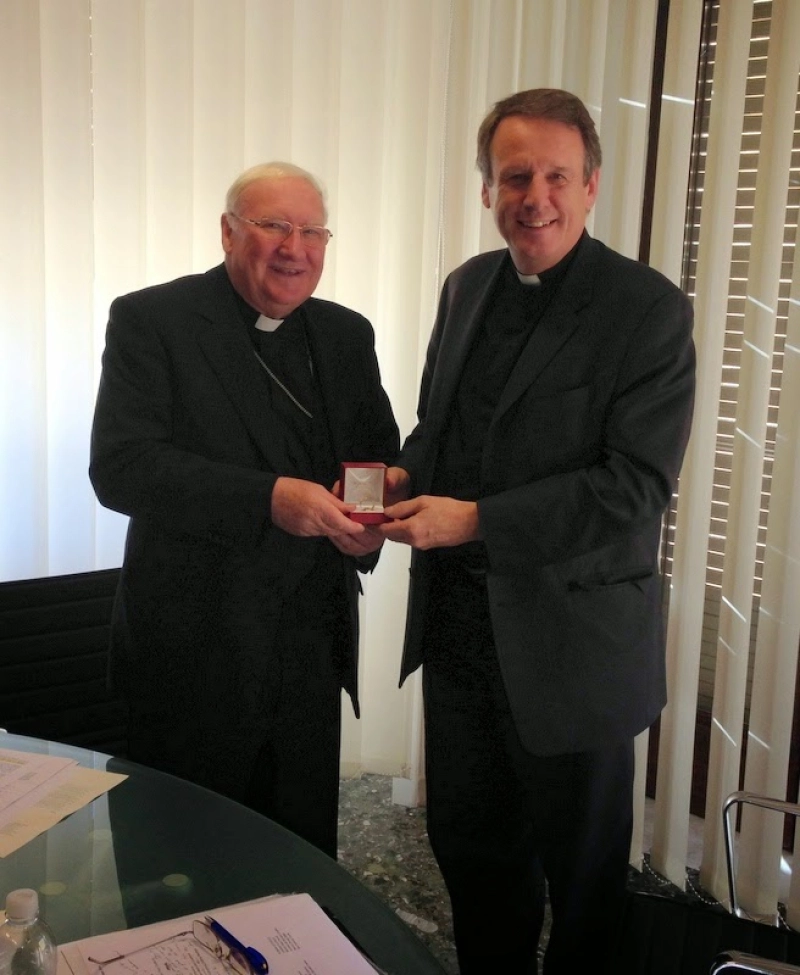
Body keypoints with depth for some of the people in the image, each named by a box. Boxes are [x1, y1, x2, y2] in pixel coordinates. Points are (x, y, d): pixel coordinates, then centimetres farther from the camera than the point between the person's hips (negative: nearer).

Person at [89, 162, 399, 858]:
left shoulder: (347, 334, 8)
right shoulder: (150, 320, -7)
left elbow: (383, 452, 15)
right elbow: (120, 466, -17)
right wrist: (267, 499, -28)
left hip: (311, 644, 4)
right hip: (195, 648, -4)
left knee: (306, 847, 16)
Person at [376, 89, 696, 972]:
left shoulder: (647, 309, -14)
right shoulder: (466, 287, 7)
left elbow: (634, 487, -20)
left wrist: (474, 520, -24)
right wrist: (403, 475, -6)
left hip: (571, 642, -6)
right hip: (456, 626, 6)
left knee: (581, 874, 16)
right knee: (468, 844, 23)